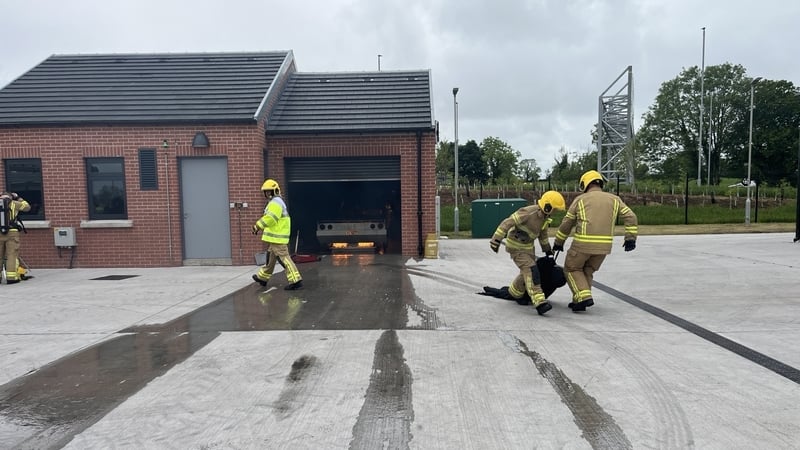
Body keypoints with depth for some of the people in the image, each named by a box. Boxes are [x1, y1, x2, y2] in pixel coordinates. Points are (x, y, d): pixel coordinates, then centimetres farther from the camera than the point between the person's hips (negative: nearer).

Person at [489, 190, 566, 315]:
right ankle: (539, 303, -27)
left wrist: (547, 249, 27)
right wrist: (496, 240, -34)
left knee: (528, 272, 15)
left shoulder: (544, 216, -2)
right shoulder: (528, 212, -29)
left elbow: (543, 233, 17)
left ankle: (514, 293, 39)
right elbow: (507, 223, -30)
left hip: (528, 245, 9)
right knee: (531, 270, -21)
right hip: (515, 246, -9)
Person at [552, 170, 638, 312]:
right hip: (604, 245, 4)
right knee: (588, 271, 22)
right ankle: (579, 301, 19)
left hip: (583, 243, -4)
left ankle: (583, 297, -1)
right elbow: (630, 217, 2)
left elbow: (567, 223, 7)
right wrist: (630, 238, 1)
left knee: (572, 269, 16)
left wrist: (558, 242, 17)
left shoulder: (580, 199, 4)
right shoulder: (614, 199, 11)